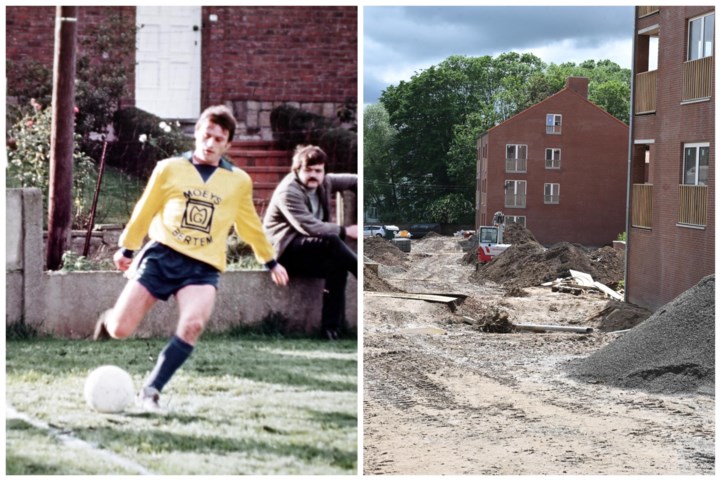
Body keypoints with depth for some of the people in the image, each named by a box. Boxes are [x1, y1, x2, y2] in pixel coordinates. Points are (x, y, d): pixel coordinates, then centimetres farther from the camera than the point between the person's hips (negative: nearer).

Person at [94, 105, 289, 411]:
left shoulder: (239, 181, 8)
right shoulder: (169, 169, 3)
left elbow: (250, 225, 22)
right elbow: (145, 210, 13)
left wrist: (270, 261, 29)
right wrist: (126, 247, 19)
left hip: (203, 267, 1)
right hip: (161, 255, 0)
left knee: (193, 324, -29)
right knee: (121, 330, -9)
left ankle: (150, 391, -17)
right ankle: (110, 319, 32)